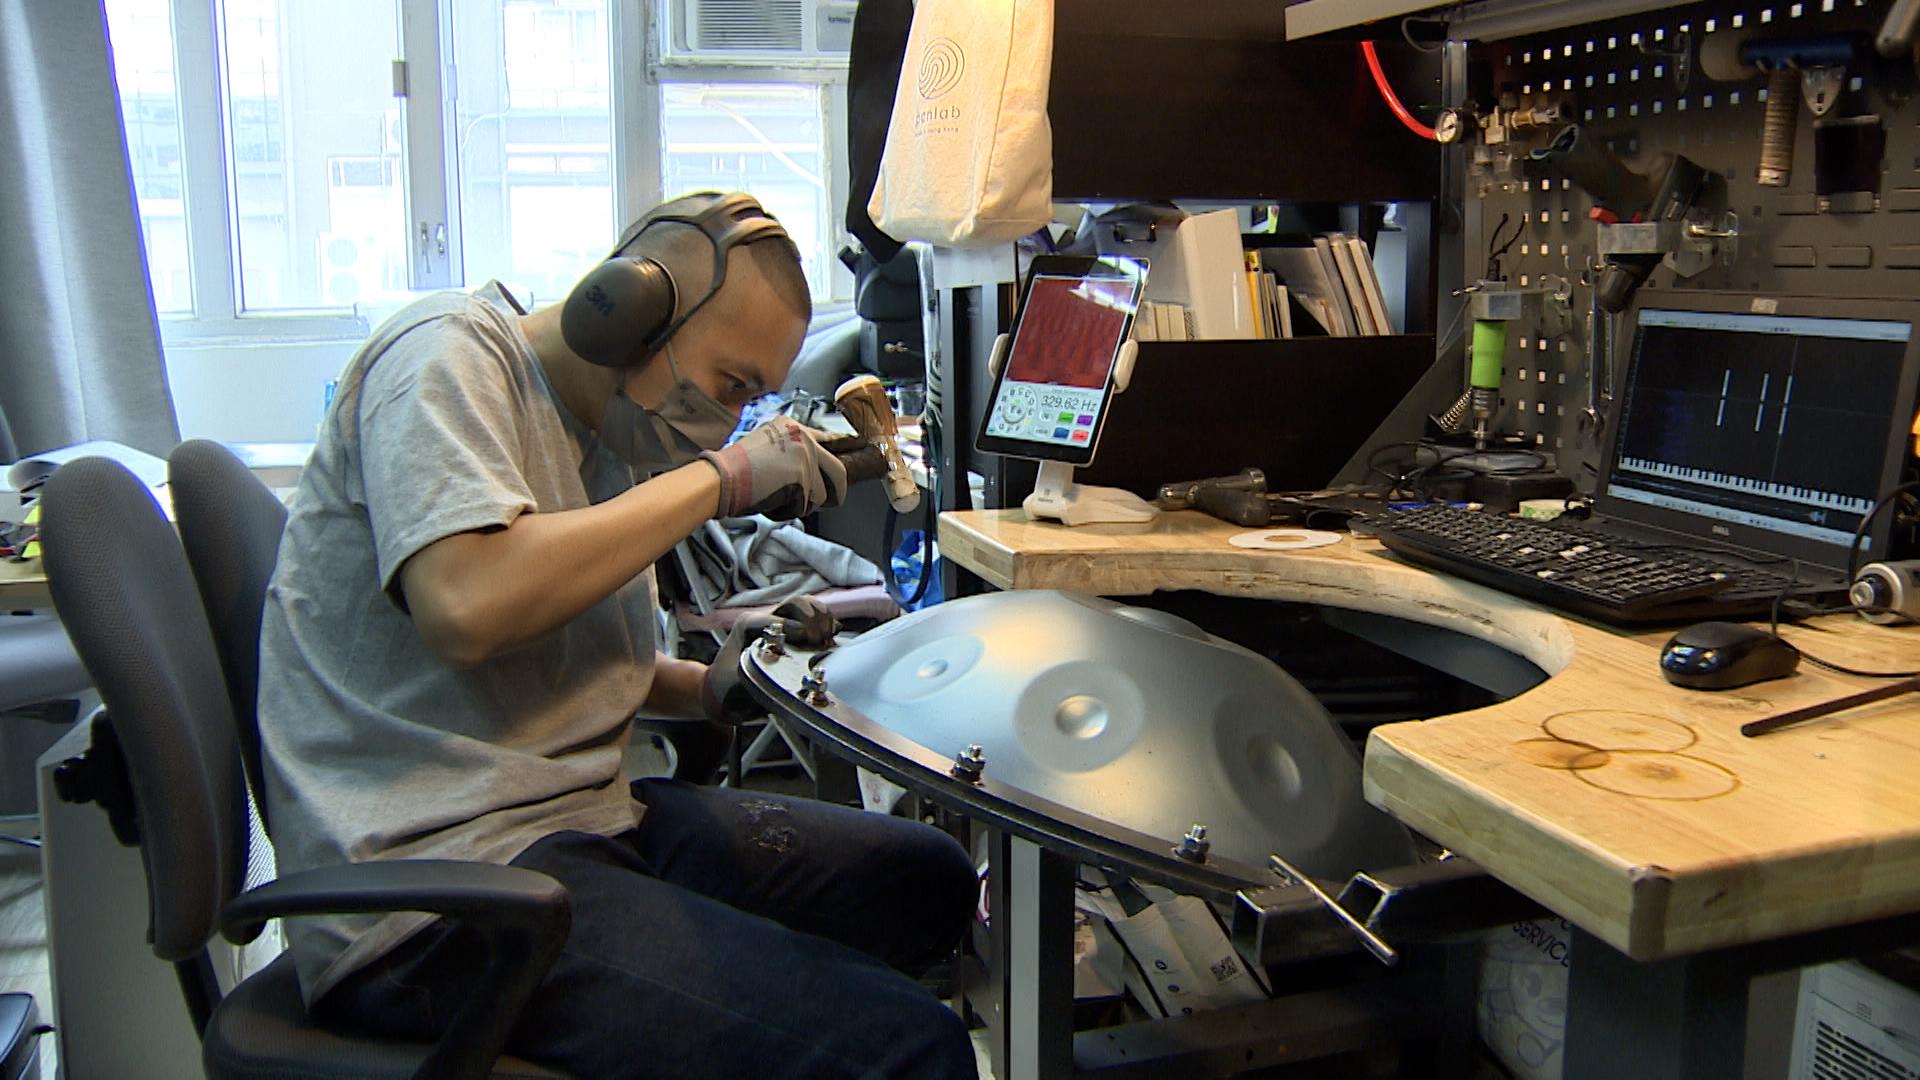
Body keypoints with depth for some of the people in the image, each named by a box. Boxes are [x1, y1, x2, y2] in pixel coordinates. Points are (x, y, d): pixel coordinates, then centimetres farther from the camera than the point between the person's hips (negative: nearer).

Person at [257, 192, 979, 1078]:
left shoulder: (609, 434, 16)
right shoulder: (449, 354, -10)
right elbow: (467, 606, -28)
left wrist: (710, 689, 7)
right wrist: (715, 480, -19)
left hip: (584, 814, 10)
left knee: (929, 880, 12)